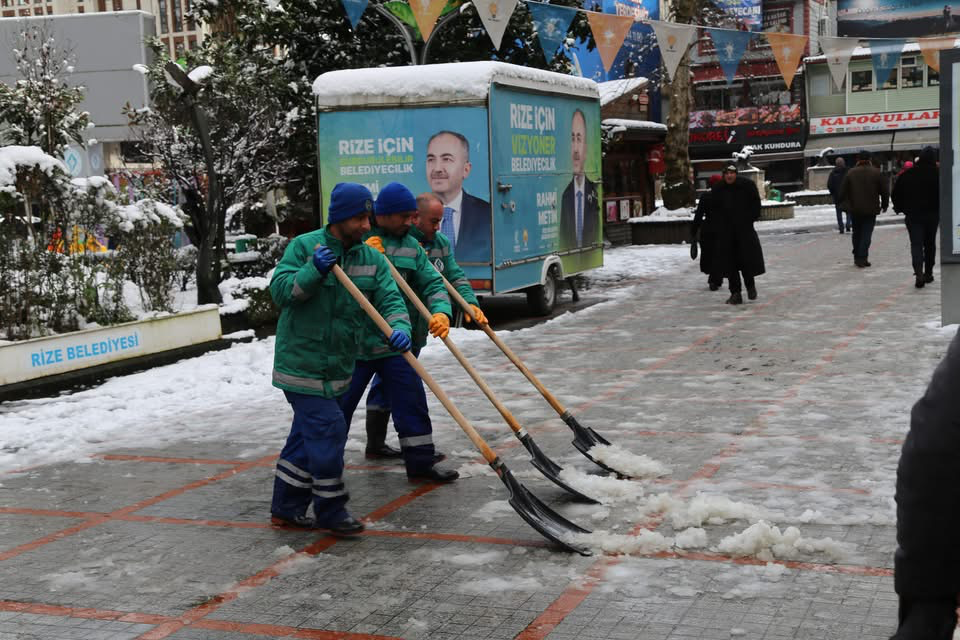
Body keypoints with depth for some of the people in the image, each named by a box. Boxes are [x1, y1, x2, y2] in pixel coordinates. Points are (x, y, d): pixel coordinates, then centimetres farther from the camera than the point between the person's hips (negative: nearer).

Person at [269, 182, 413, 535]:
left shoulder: (372, 259, 4)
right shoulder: (304, 246, -9)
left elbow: (391, 299, -5)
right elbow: (280, 291, -14)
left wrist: (398, 327, -26)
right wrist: (313, 272, -29)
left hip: (338, 364, 6)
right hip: (301, 360, -6)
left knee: (308, 433, 14)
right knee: (327, 429, -11)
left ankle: (286, 508, 26)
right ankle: (330, 510, 3)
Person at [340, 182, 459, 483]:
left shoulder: (411, 246, 8)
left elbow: (432, 283, 4)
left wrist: (441, 312, -15)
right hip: (355, 341, -4)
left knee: (411, 398, 4)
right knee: (341, 401, 4)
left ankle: (420, 461, 14)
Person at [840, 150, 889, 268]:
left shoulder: (850, 173, 0)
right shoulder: (876, 173, -2)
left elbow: (842, 192, 1)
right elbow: (885, 191, 2)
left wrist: (844, 205, 10)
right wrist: (884, 204, 14)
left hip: (855, 209, 2)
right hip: (871, 209, -2)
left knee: (856, 233, 15)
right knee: (867, 234, -2)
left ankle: (857, 257, 19)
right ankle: (862, 258, -10)